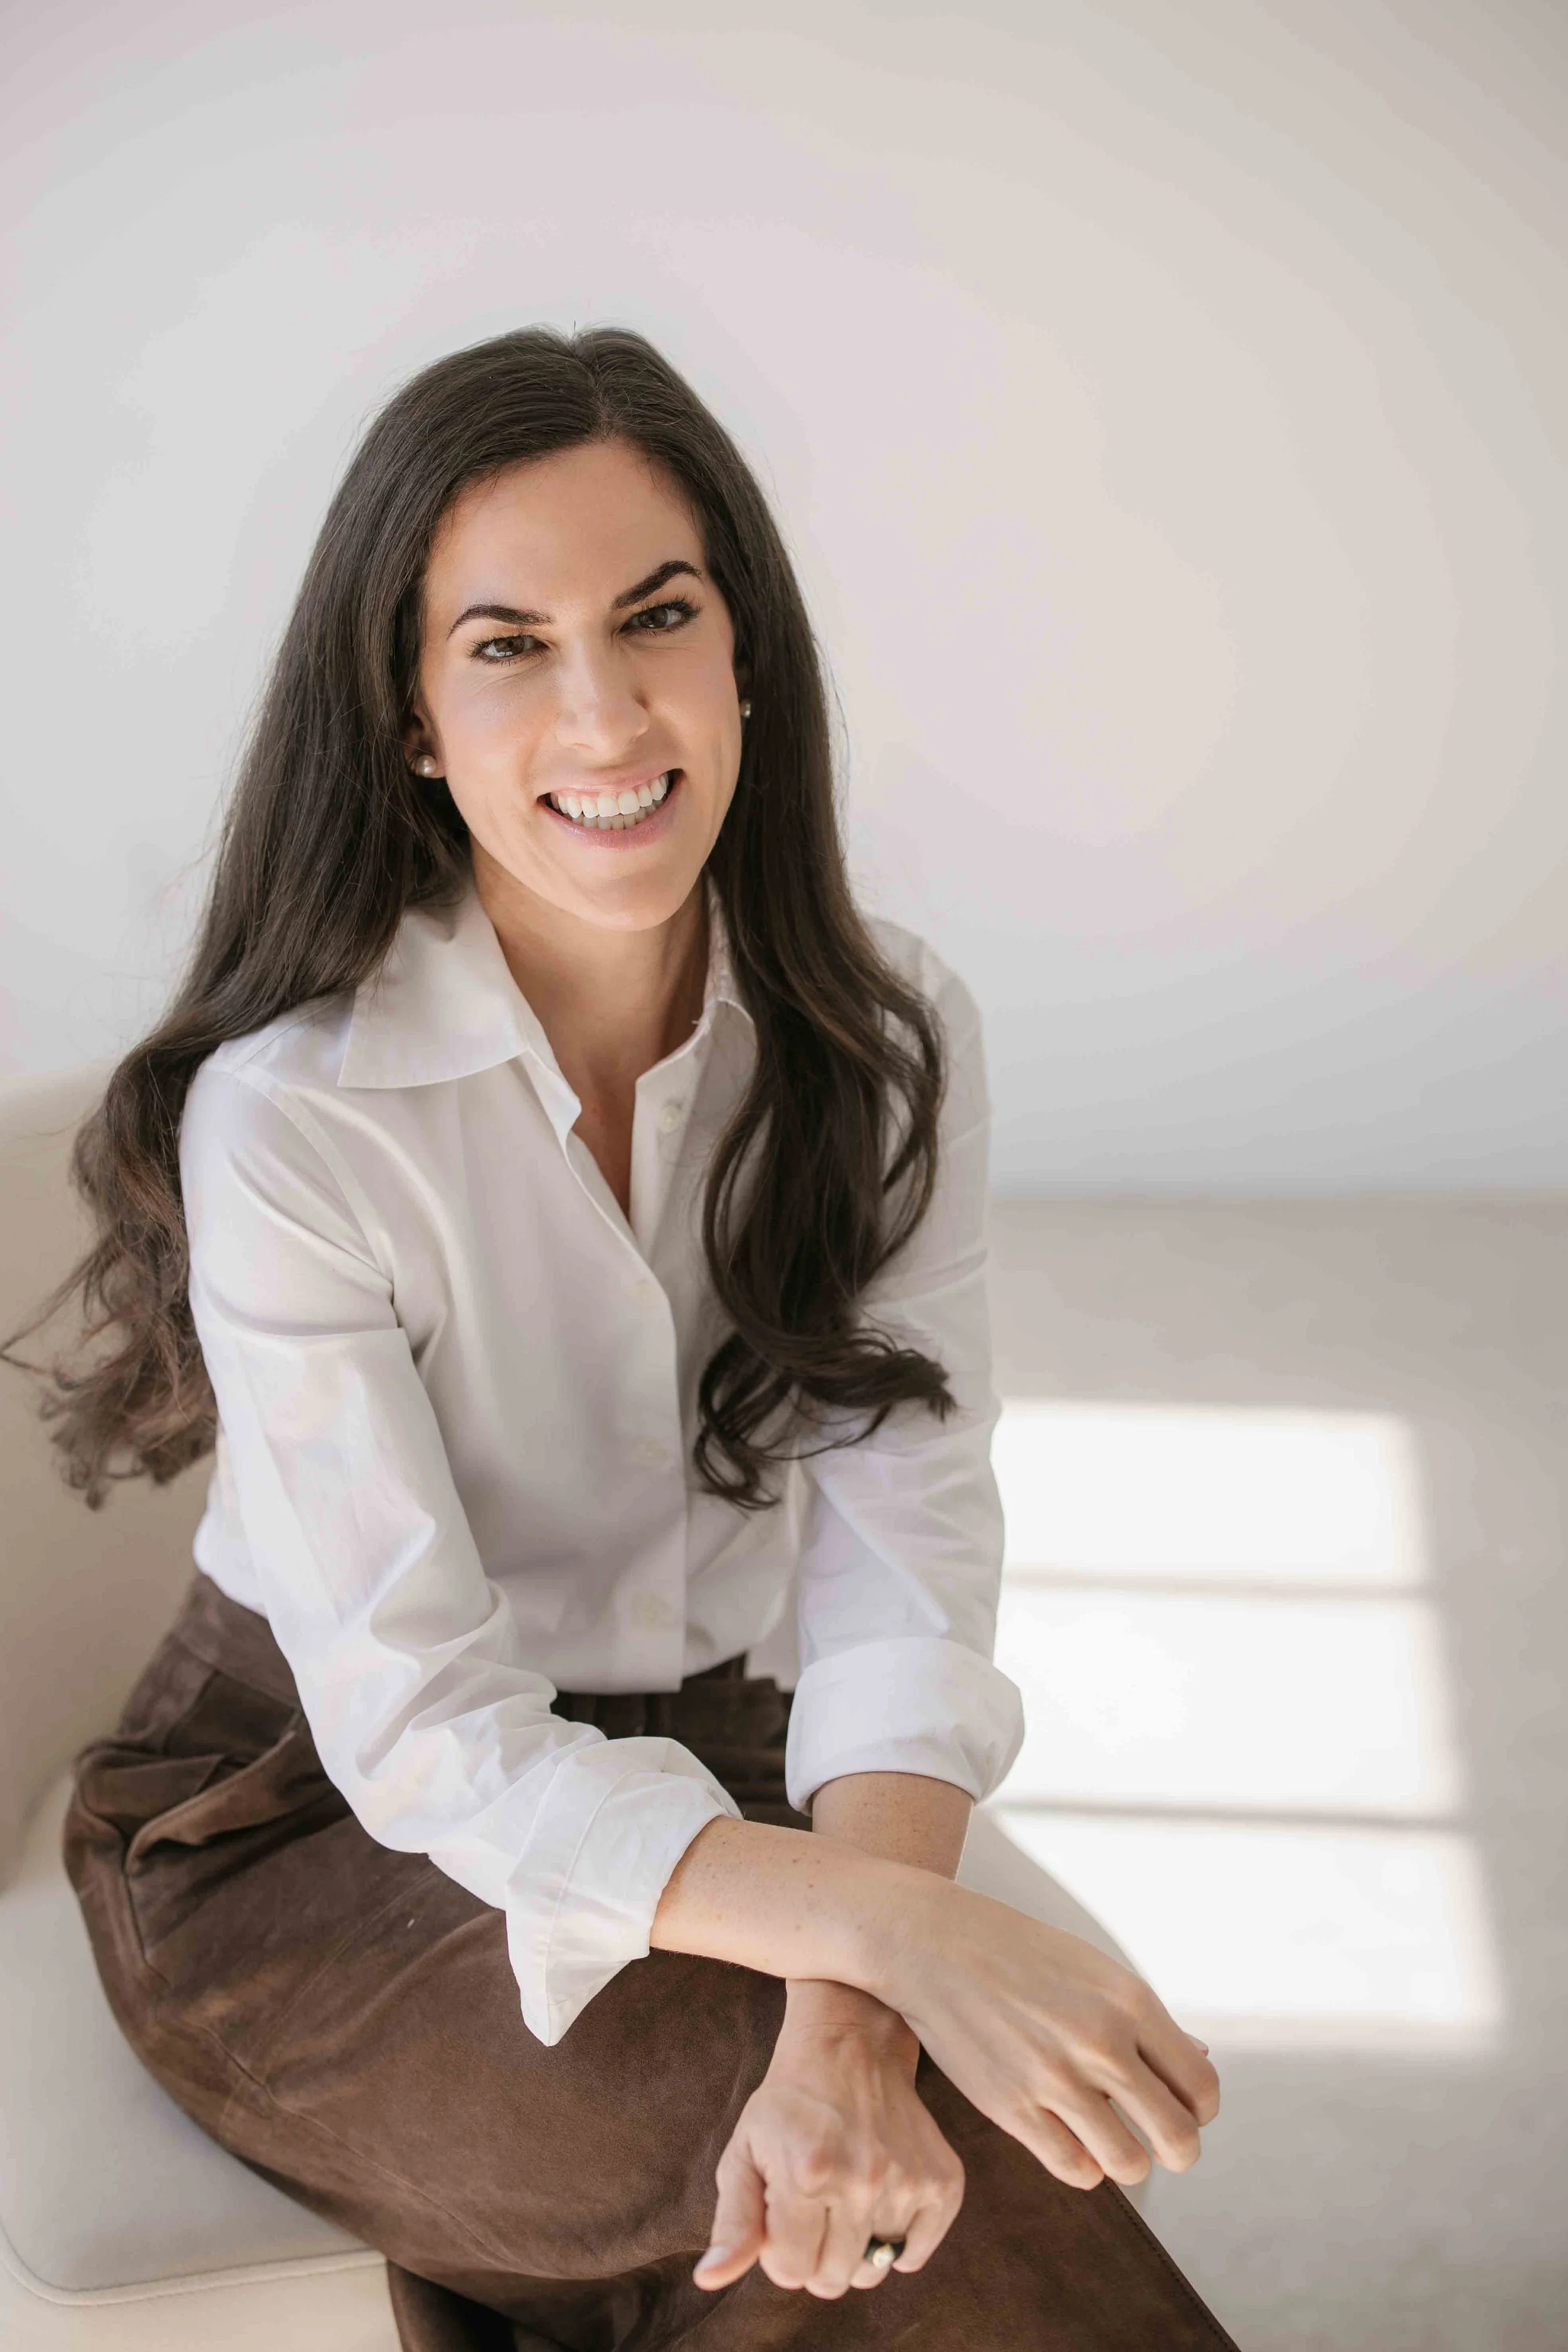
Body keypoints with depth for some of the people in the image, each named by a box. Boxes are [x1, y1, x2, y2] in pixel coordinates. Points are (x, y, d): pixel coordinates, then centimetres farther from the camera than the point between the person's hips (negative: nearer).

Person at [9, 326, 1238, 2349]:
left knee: (872, 2157, -25)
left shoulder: (888, 1043, -7)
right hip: (311, 1830, -4)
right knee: (944, 2180, -26)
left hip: (706, 1783, 4)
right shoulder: (291, 1119, -21)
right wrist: (900, 1932, -37)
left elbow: (900, 1567, -15)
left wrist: (843, 2028, -32)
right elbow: (420, 1725, -23)